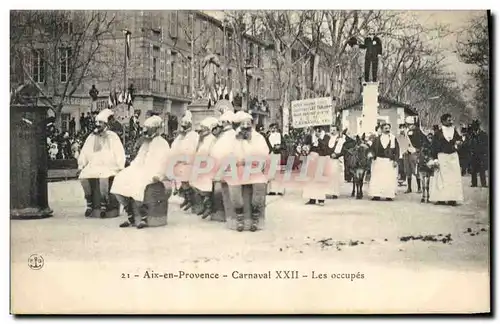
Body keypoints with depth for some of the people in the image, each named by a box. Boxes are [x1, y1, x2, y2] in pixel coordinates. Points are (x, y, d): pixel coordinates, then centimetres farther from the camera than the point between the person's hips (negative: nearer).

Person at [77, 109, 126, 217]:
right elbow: (84, 152, 16)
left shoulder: (112, 137, 7)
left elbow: (119, 153, 3)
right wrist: (81, 165, 5)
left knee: (103, 176, -37)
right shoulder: (91, 137, 16)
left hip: (108, 166, -4)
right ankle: (89, 203, -12)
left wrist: (120, 167, -7)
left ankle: (103, 204, -26)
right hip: (93, 165, 4)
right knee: (83, 176, -26)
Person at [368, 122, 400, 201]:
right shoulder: (377, 139, 7)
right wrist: (374, 156, -6)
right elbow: (372, 148, 10)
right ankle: (377, 195, -3)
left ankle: (389, 195, 1)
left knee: (389, 179, -3)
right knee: (377, 178, -4)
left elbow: (397, 150, 4)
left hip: (390, 162, 0)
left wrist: (395, 160, -4)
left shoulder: (393, 139, 6)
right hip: (379, 161, 0)